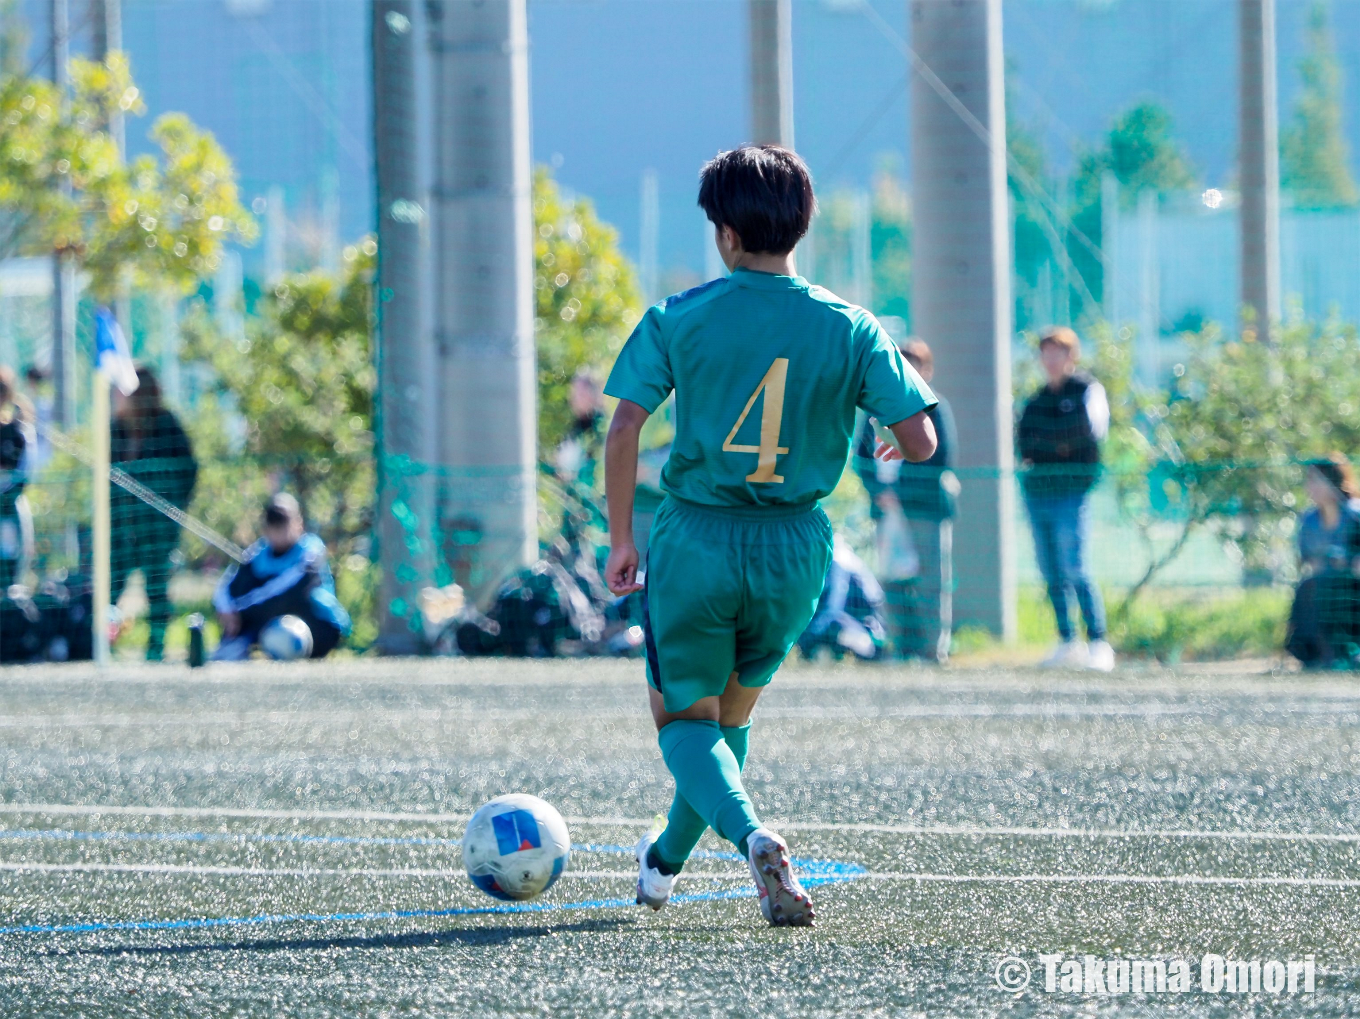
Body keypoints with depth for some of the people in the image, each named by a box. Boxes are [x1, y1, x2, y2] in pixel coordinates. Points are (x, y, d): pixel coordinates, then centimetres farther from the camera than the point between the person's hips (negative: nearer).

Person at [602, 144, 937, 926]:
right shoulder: (849, 329, -4)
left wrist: (622, 539, -1)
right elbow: (921, 439, -6)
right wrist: (893, 448, 18)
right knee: (732, 711, 24)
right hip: (795, 547, 3)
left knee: (685, 717, 8)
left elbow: (624, 432, -12)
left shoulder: (679, 319, -7)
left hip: (697, 538, -3)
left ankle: (752, 833, -21)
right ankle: (668, 861, 40)